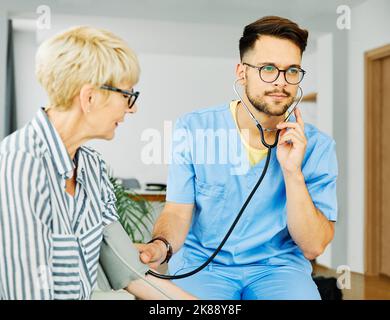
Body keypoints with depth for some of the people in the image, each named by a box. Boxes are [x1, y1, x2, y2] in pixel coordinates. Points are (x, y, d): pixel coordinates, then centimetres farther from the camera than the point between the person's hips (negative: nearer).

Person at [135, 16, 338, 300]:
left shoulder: (317, 146, -7)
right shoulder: (193, 129, -10)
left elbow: (313, 247, -9)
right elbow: (177, 213, -6)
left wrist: (292, 171, -21)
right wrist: (161, 245, -29)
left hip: (278, 265, 2)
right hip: (201, 262, -1)